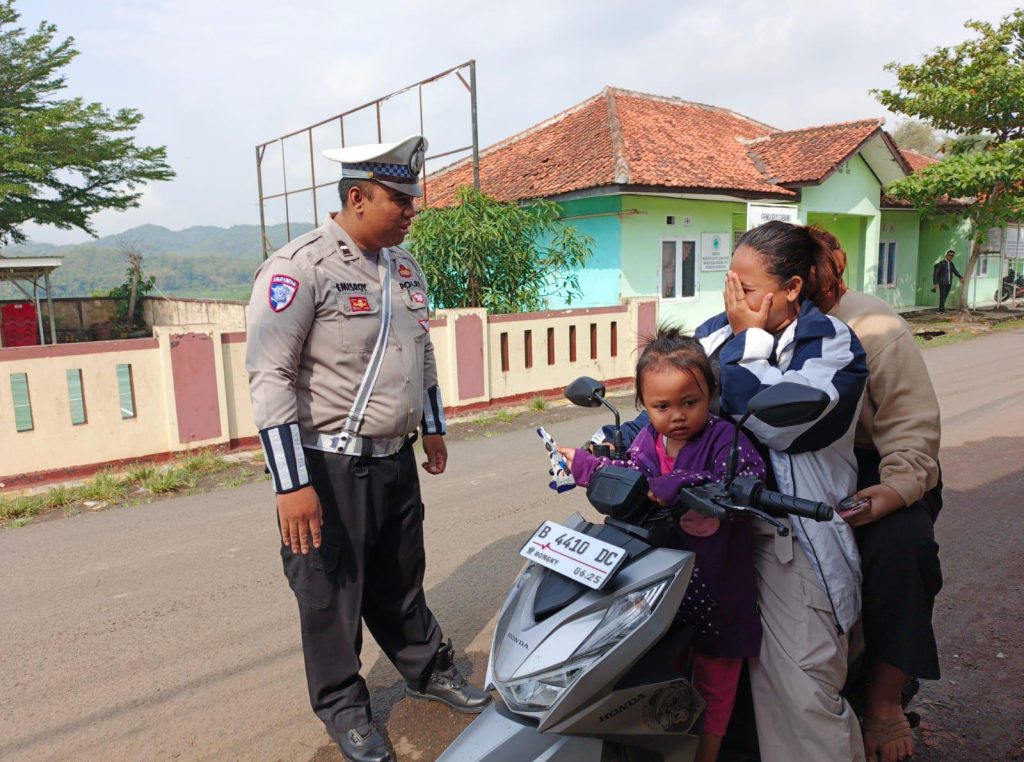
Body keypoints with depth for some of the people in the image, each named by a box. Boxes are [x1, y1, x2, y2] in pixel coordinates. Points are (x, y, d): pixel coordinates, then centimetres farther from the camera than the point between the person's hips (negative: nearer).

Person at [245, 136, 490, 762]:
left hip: (397, 459, 7)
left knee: (401, 580, 24)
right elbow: (270, 377, -20)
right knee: (332, 592, 12)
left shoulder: (405, 266, 7)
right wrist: (292, 483, -21)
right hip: (331, 467, -6)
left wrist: (434, 428, 20)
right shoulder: (300, 267, -17)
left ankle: (430, 670, 43)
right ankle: (342, 704, 34)